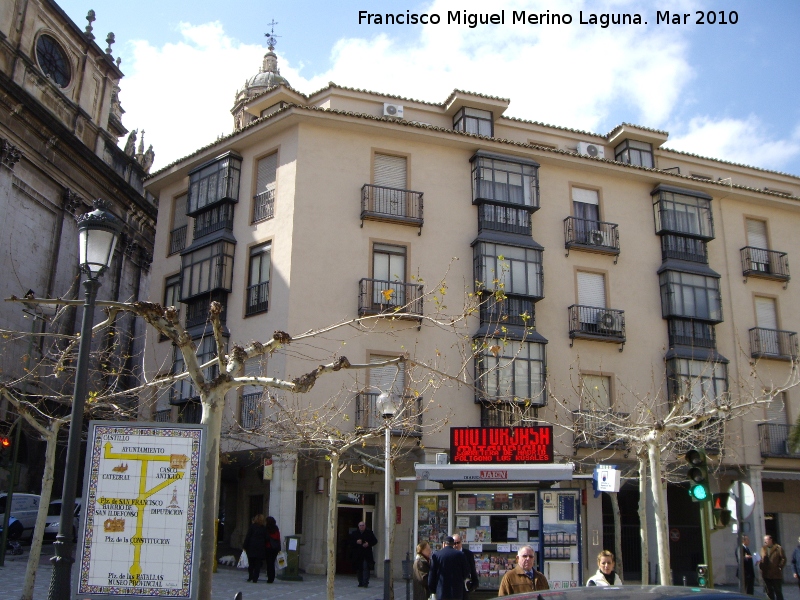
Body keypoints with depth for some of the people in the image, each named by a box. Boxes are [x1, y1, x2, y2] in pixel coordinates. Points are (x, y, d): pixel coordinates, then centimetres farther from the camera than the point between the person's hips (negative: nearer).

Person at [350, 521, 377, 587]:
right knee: (359, 569, 6)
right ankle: (360, 583, 16)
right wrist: (356, 542, -15)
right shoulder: (354, 533, 7)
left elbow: (375, 541, 6)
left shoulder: (369, 532, 3)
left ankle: (365, 583, -9)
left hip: (367, 554, -2)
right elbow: (350, 543, 4)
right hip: (358, 554, 2)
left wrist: (368, 544, -10)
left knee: (366, 568, -11)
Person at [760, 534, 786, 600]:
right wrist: (760, 565, -2)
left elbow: (783, 559, -5)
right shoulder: (763, 548, 11)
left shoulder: (778, 548, -5)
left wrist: (780, 566, -12)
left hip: (776, 574, -5)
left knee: (778, 592, 2)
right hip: (766, 575, 5)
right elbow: (762, 559, 14)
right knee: (769, 592, 11)